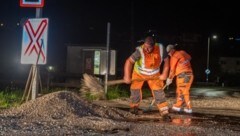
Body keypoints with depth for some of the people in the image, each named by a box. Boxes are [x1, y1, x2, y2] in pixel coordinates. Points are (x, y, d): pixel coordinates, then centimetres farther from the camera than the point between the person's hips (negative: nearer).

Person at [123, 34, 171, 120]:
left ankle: (164, 113, -3)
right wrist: (127, 76, -36)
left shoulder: (161, 48, -26)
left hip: (154, 74, 1)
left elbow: (166, 60, -9)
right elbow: (129, 61, -33)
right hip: (139, 73, -1)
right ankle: (134, 106, 30)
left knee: (158, 92, -7)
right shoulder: (140, 51, -36)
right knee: (135, 89, 2)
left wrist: (164, 74, -10)